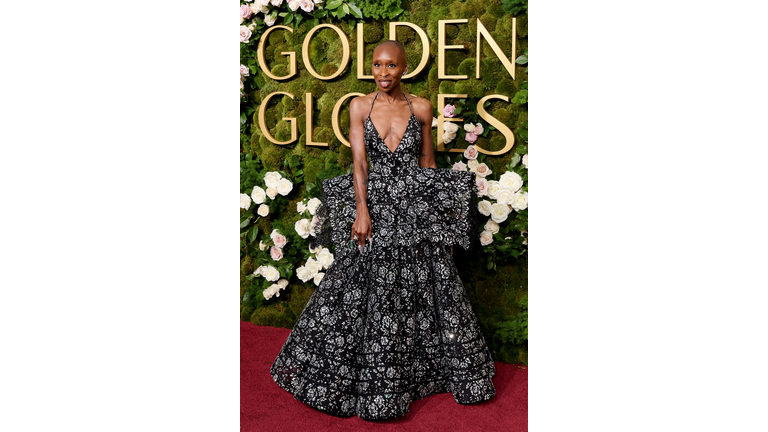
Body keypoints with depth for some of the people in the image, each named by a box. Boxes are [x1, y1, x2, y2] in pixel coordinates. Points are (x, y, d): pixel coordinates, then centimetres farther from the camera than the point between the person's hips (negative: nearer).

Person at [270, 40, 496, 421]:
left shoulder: (421, 108, 3)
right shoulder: (360, 106, 2)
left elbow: (427, 161, 9)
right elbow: (359, 161, -5)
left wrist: (435, 208, 7)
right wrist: (362, 211, -14)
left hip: (416, 204, 1)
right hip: (376, 203, 0)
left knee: (430, 287, 6)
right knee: (363, 291, 1)